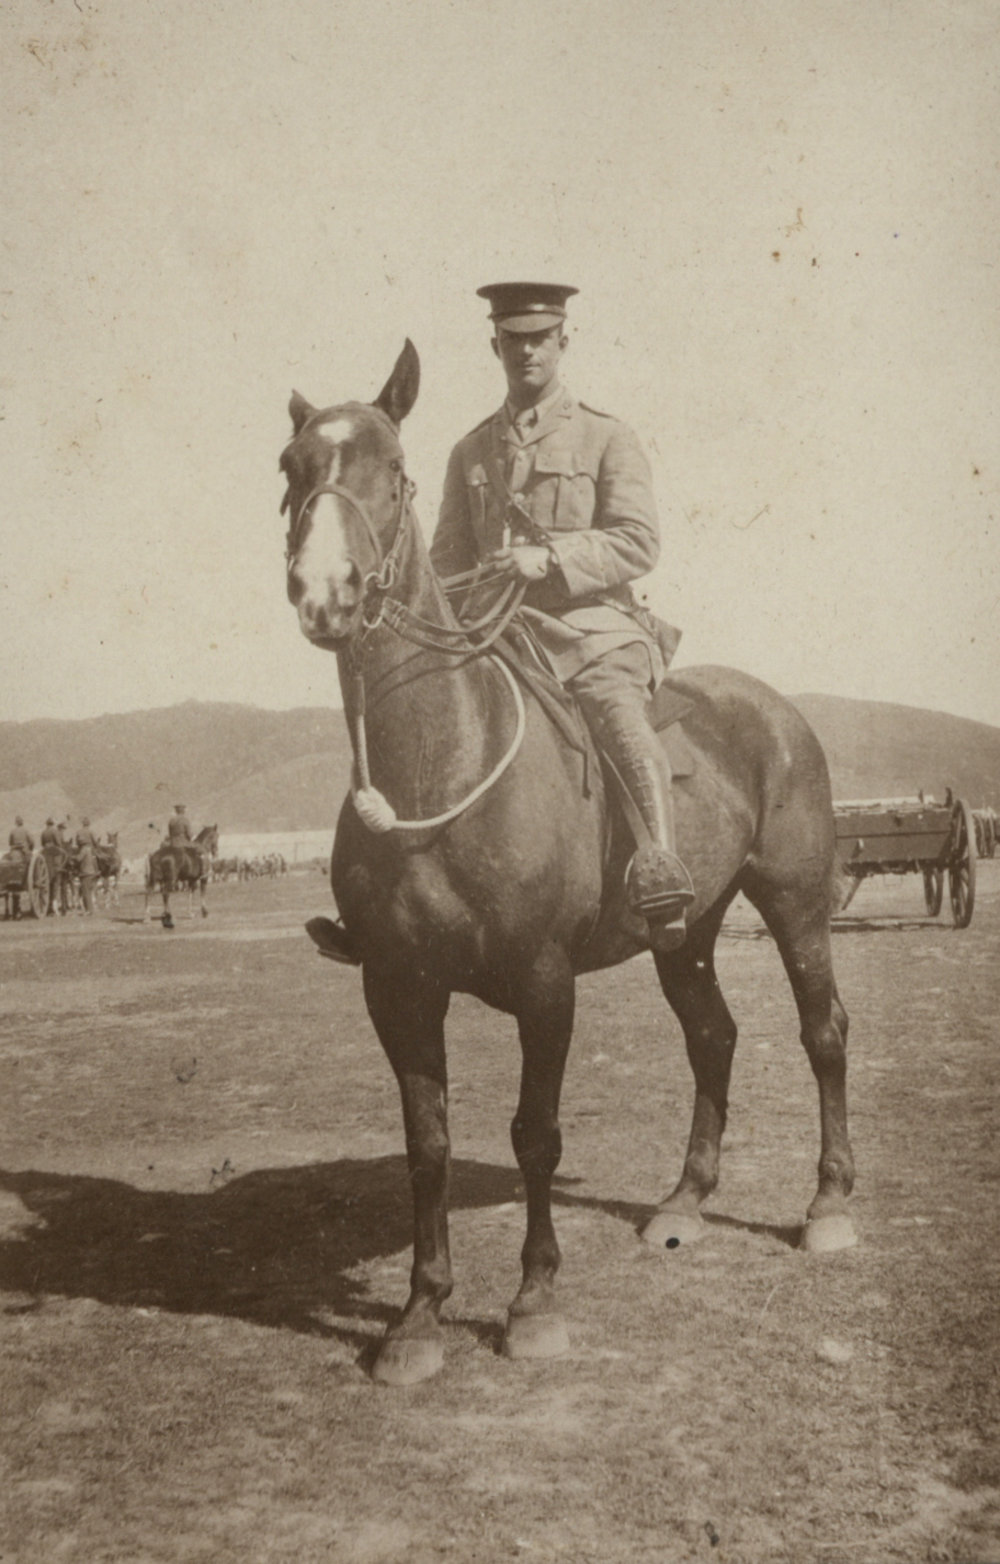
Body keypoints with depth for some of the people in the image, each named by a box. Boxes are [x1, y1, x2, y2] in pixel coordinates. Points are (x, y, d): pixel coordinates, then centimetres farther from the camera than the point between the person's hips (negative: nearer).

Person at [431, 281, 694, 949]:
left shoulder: (607, 439, 7)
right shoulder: (470, 454, 19)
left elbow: (639, 542, -4)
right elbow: (448, 558, 21)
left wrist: (551, 556, -18)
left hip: (594, 627, -4)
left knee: (619, 712, -32)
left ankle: (661, 870, -41)